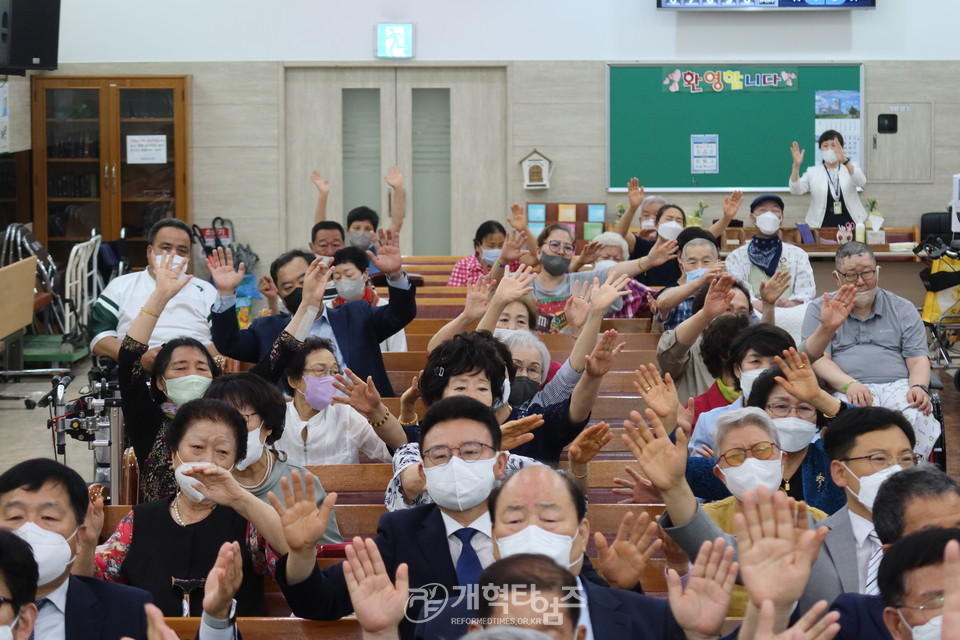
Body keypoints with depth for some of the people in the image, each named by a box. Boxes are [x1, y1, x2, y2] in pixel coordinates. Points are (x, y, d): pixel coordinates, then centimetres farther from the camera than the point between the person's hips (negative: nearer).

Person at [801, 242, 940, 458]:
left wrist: (919, 387, -10)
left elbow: (918, 359, 14)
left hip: (898, 387, 2)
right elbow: (818, 359, 3)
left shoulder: (903, 310, 21)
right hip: (846, 391, -2)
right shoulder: (819, 310, 16)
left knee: (919, 416, -35)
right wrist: (848, 384, -17)